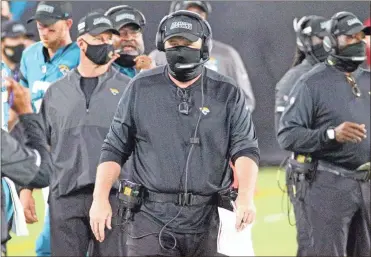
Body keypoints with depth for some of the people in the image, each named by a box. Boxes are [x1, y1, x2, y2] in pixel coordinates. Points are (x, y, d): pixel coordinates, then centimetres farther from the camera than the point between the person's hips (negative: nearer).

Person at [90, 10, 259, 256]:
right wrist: (100, 199, 1)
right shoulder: (141, 88, 7)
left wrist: (245, 197, -18)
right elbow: (115, 149, 11)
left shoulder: (228, 94, 5)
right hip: (152, 218, 0)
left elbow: (245, 149, -1)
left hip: (208, 220, 0)